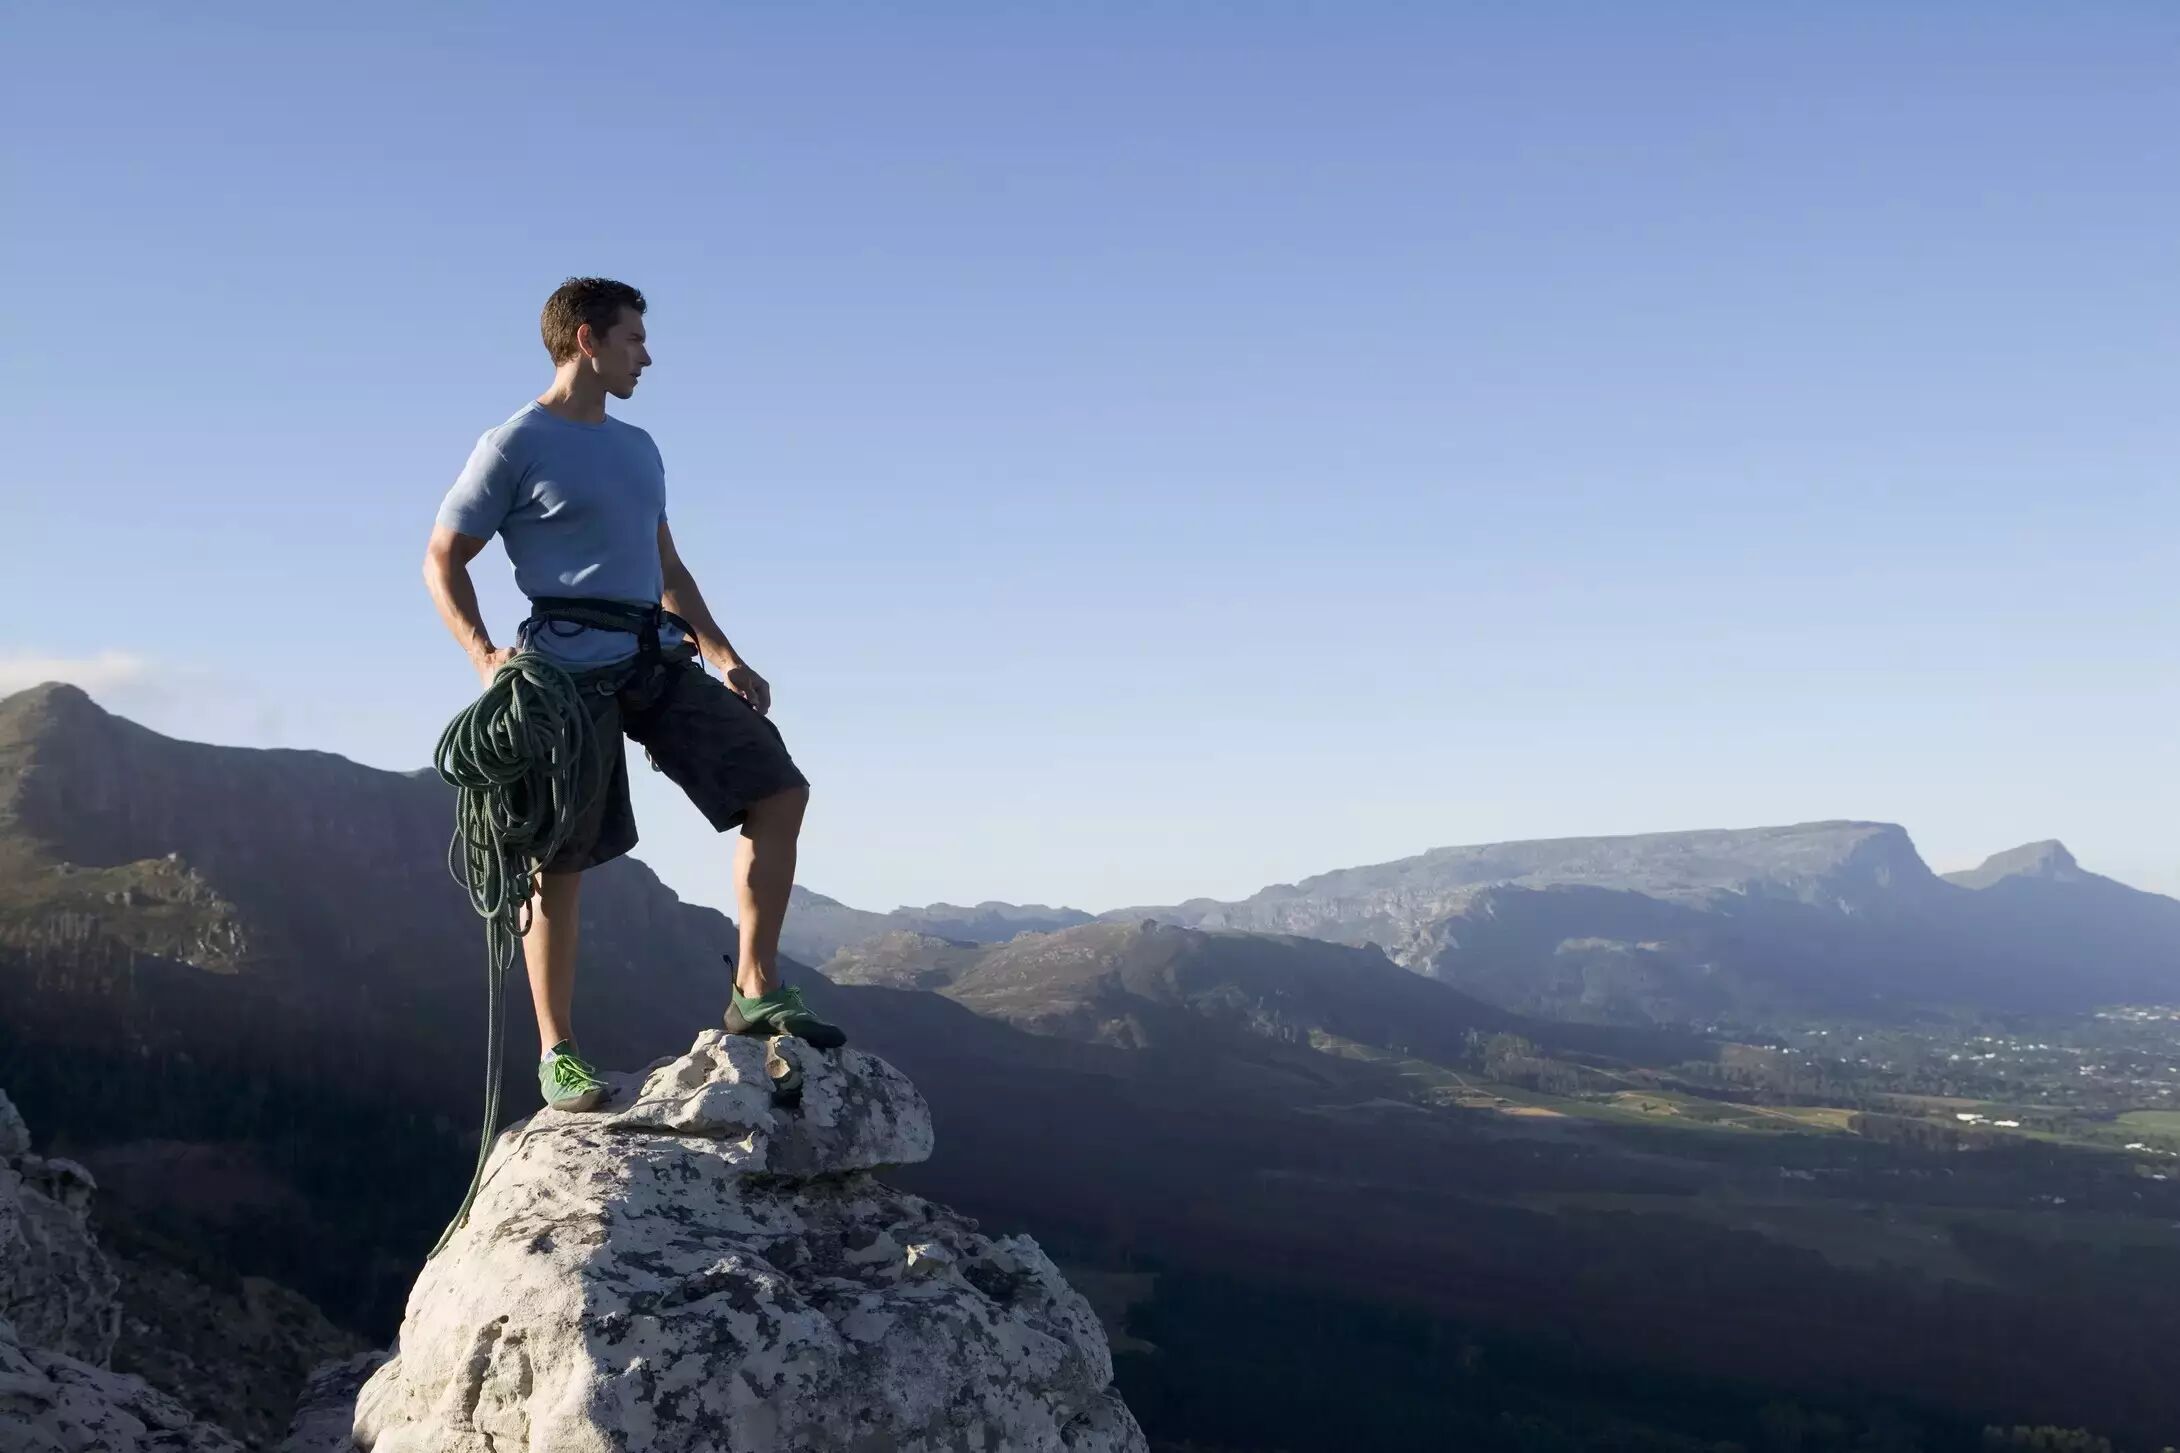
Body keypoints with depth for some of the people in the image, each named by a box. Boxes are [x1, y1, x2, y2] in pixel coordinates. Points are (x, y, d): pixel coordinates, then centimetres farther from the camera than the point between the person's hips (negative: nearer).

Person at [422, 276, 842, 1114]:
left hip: (659, 662, 7)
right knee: (558, 864, -3)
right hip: (572, 670, -7)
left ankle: (755, 991, 4)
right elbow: (442, 562, -1)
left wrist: (725, 658, 15)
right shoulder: (517, 446, -2)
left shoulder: (638, 450, 21)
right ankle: (557, 1054, 6)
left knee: (778, 791, -1)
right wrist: (484, 656, -16)